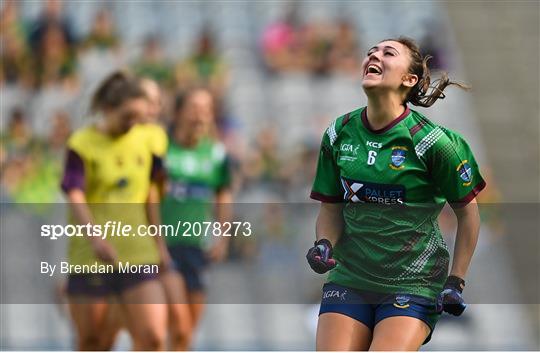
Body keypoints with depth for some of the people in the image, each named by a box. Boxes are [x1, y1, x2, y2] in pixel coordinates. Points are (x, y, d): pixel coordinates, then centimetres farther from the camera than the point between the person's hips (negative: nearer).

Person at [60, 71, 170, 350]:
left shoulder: (145, 141, 7)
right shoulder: (82, 144, -6)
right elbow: (75, 198, -17)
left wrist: (159, 243, 21)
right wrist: (96, 239, -32)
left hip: (139, 255, 3)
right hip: (90, 257, -3)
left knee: (153, 337, -11)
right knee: (92, 343, 5)